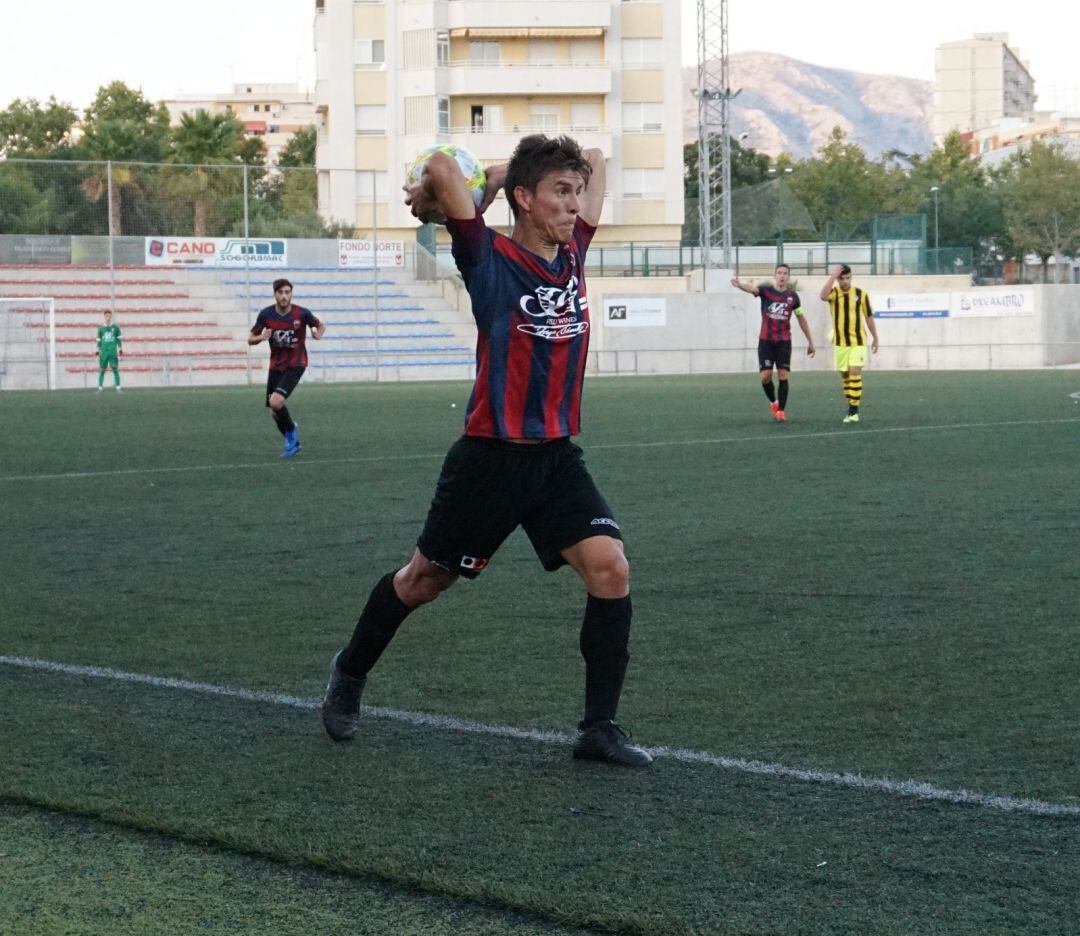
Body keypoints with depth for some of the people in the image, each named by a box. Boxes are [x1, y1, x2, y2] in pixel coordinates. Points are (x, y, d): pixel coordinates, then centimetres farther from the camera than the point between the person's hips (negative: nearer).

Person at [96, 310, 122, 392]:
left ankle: (118, 388, -2)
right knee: (102, 370, 1)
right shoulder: (101, 328, 9)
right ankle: (100, 388, 5)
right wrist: (98, 352, 8)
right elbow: (99, 342, 13)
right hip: (104, 352, 1)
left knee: (115, 370, -4)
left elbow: (119, 340, 9)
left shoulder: (115, 327, 7)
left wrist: (120, 351, 3)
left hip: (113, 352, -1)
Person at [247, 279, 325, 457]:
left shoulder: (302, 314, -13)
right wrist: (261, 337, -21)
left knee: (275, 402, -24)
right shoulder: (266, 314, -7)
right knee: (274, 412, 5)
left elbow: (321, 325, 6)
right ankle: (293, 443, 29)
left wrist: (318, 333, -17)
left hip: (295, 365, -4)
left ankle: (291, 431, 3)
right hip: (276, 366, 4)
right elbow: (250, 339, 2)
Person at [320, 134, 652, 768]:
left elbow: (595, 161, 17)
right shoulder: (490, 261, -14)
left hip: (558, 456, 5)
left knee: (611, 571, -13)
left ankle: (600, 728, -5)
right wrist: (431, 204, -6)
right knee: (426, 579, 11)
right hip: (492, 457, -5)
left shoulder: (573, 252, 3)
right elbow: (442, 169, -28)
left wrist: (503, 172, 10)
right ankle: (350, 674, 36)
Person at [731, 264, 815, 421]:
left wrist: (810, 341, 16)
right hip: (765, 341, -1)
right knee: (765, 376, -5)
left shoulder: (792, 296, 3)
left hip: (784, 341, 1)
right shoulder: (766, 291, -3)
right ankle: (773, 402, 21)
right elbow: (751, 289, -25)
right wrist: (739, 284, -50)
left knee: (783, 376, -6)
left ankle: (781, 410, 3)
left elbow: (801, 319, 14)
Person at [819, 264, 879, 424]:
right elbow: (823, 296, -29)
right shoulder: (833, 293, -3)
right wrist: (832, 276, -26)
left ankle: (853, 411, -11)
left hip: (858, 342, -2)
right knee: (845, 375, 9)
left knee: (855, 374, -12)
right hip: (840, 343, 2)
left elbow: (869, 317, 6)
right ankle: (852, 405, 23)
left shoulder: (861, 294, -2)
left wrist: (875, 339, 9)